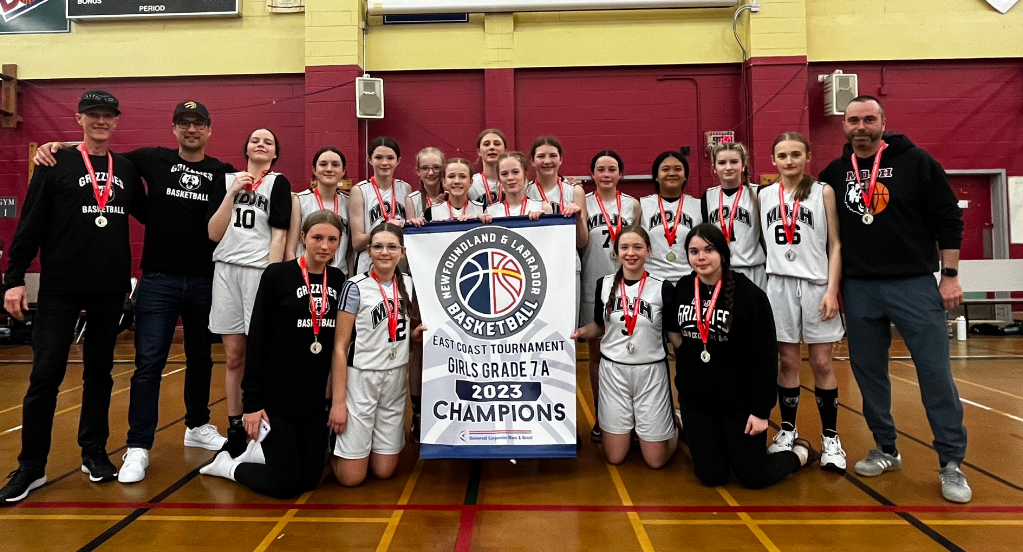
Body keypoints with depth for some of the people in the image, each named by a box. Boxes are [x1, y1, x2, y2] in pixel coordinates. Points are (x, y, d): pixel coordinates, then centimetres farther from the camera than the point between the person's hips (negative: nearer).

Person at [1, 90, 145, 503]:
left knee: (100, 372, 11)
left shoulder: (127, 169, 9)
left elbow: (147, 214, 19)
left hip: (111, 290, 3)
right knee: (45, 375, -2)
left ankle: (94, 452, 23)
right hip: (60, 289, -3)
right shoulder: (56, 165, 0)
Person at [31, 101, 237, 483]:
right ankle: (138, 448, 5)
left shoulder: (222, 172, 5)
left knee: (200, 358, 14)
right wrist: (56, 145, -3)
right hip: (158, 279, -1)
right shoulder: (154, 160, 4)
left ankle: (198, 426, 31)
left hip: (205, 280, 1)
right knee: (149, 363, -3)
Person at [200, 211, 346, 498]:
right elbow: (256, 339, -10)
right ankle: (227, 464, 26)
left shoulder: (338, 280, 4)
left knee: (310, 478, 9)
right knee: (285, 484, -1)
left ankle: (257, 453, 35)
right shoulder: (277, 275, -10)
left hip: (316, 397, 5)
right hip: (276, 395, -5)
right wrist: (252, 400, -12)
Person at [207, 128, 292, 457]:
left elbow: (279, 236, -2)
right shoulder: (226, 180, 14)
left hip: (260, 270, -3)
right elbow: (214, 233, 6)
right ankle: (234, 428, 16)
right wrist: (232, 193, -2)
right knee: (234, 356, 8)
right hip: (226, 270, 3)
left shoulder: (278, 183, 5)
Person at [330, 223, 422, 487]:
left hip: (395, 379, 5)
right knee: (351, 476, -2)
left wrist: (417, 331, -2)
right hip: (360, 379, -4)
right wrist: (338, 401, -15)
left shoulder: (407, 283, 5)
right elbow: (340, 347, -12)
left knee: (384, 470, 7)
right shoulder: (356, 287, -11)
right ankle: (337, 444, 28)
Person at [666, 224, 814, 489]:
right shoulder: (681, 289, -3)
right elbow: (672, 330, 16)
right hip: (695, 399, 4)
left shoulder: (749, 294, -14)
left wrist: (762, 409, -13)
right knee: (711, 477, 7)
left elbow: (766, 357, -12)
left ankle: (798, 452, 33)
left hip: (740, 401, -3)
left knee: (754, 477, 4)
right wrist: (689, 363, 0)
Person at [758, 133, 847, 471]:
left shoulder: (823, 192, 2)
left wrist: (832, 290, -10)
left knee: (822, 363, 1)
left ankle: (830, 438, 12)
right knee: (787, 361, 7)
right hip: (779, 285, 2)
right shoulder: (765, 195, 9)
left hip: (817, 284, -2)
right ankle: (787, 431, 19)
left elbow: (835, 245, -1)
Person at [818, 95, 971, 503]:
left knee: (935, 372, -2)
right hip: (858, 288, 3)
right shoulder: (834, 174, 6)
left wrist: (949, 275, -6)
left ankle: (951, 464, 10)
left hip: (914, 283, -3)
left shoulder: (915, 162, -3)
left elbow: (948, 218, -2)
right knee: (868, 372, 9)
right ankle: (885, 450, 24)